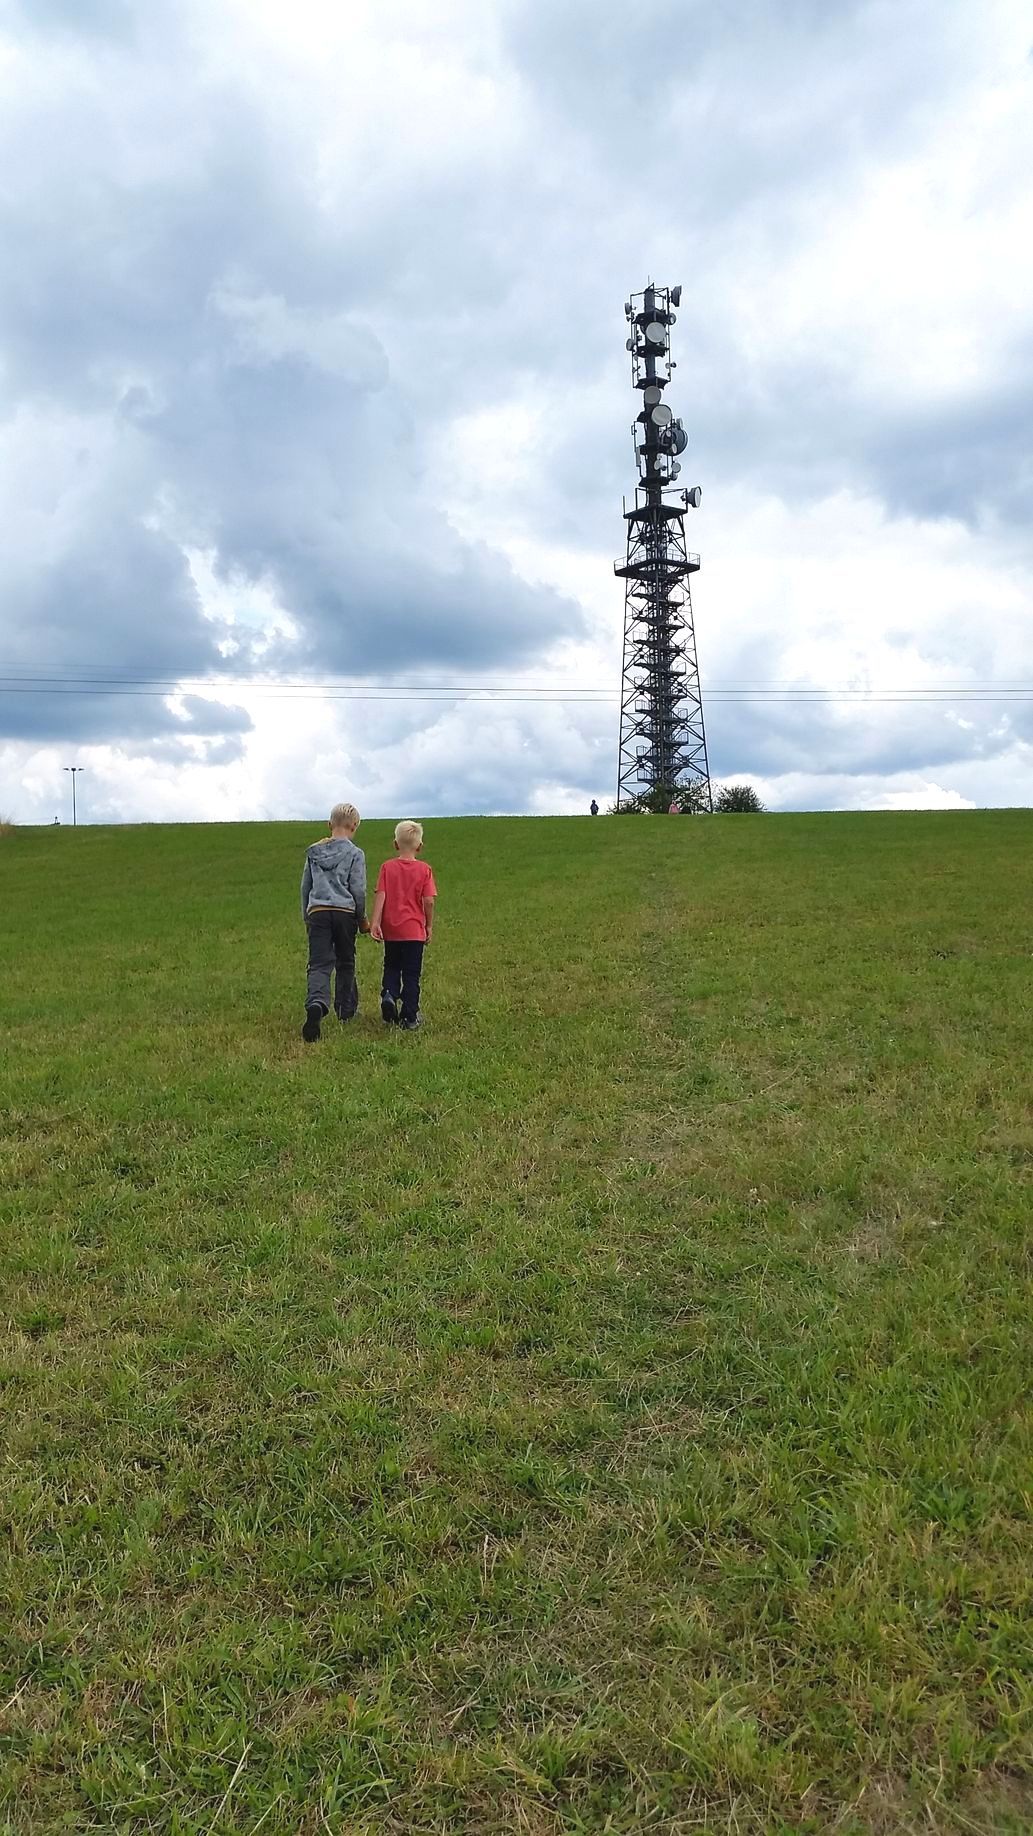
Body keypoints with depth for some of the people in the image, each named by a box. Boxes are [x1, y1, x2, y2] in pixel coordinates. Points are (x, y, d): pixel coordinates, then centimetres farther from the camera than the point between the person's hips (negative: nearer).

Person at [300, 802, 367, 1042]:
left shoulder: (314, 851, 12)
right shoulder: (355, 854, -1)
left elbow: (305, 886, 17)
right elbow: (358, 890, -3)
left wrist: (306, 915, 28)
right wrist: (362, 919, 9)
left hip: (317, 912, 2)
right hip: (345, 912, -2)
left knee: (319, 965, -7)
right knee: (345, 963, 16)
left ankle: (316, 1004, -33)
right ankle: (345, 1009, 27)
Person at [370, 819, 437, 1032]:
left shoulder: (387, 867, 0)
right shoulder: (424, 869, -3)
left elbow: (380, 896, -9)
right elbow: (429, 901, -8)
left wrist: (375, 923, -10)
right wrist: (429, 926, 3)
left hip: (391, 929, 1)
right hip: (415, 930, -1)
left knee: (391, 967, 19)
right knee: (411, 974, 6)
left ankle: (388, 994, -9)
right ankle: (409, 1018, 8)